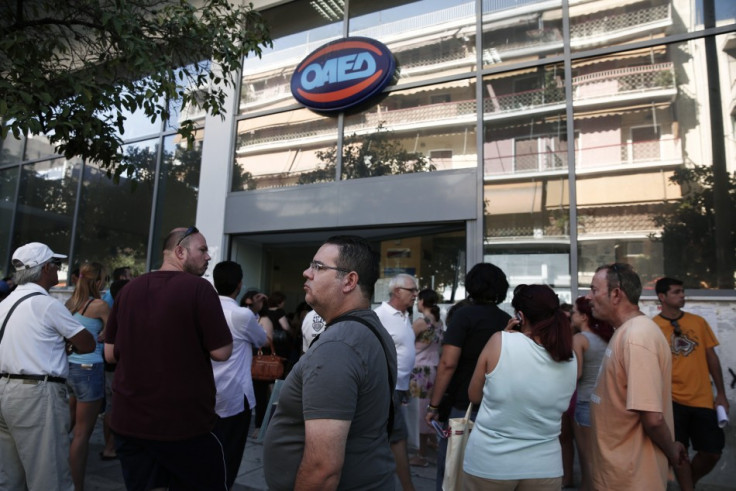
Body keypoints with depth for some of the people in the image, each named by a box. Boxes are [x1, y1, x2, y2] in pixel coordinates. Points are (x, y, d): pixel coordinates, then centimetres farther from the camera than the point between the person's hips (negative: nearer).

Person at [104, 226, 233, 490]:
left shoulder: (129, 289, 3)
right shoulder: (199, 288, -14)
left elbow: (110, 353, 9)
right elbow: (222, 352, -13)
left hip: (129, 422, 5)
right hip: (185, 423, -5)